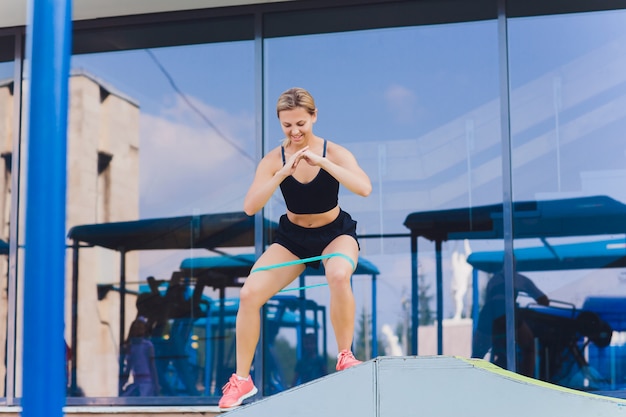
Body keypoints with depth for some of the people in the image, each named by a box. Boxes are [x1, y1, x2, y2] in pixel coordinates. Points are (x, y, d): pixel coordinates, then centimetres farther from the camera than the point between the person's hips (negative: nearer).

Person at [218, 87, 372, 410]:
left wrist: (322, 162, -41)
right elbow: (250, 207, -25)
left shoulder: (334, 153, -17)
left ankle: (345, 356, -14)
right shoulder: (274, 160, -14)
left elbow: (364, 188, -34)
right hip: (292, 237, 2)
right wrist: (283, 173, -37)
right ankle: (242, 380, 1)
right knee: (249, 293, -15)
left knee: (339, 276, -37)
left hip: (336, 234, -2)